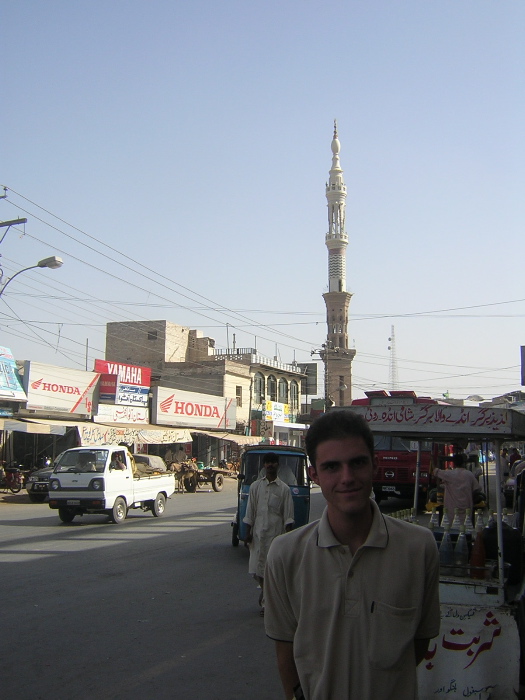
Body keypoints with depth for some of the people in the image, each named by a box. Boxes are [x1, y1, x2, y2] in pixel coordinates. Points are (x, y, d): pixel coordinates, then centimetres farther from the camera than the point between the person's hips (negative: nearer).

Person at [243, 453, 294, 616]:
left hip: (276, 532, -2)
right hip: (258, 532, 2)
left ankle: (266, 602, 9)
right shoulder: (255, 486, 7)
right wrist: (248, 533, 4)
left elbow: (288, 516, 0)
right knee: (256, 568, 5)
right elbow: (250, 512, 8)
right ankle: (266, 591, 32)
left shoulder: (283, 489, 1)